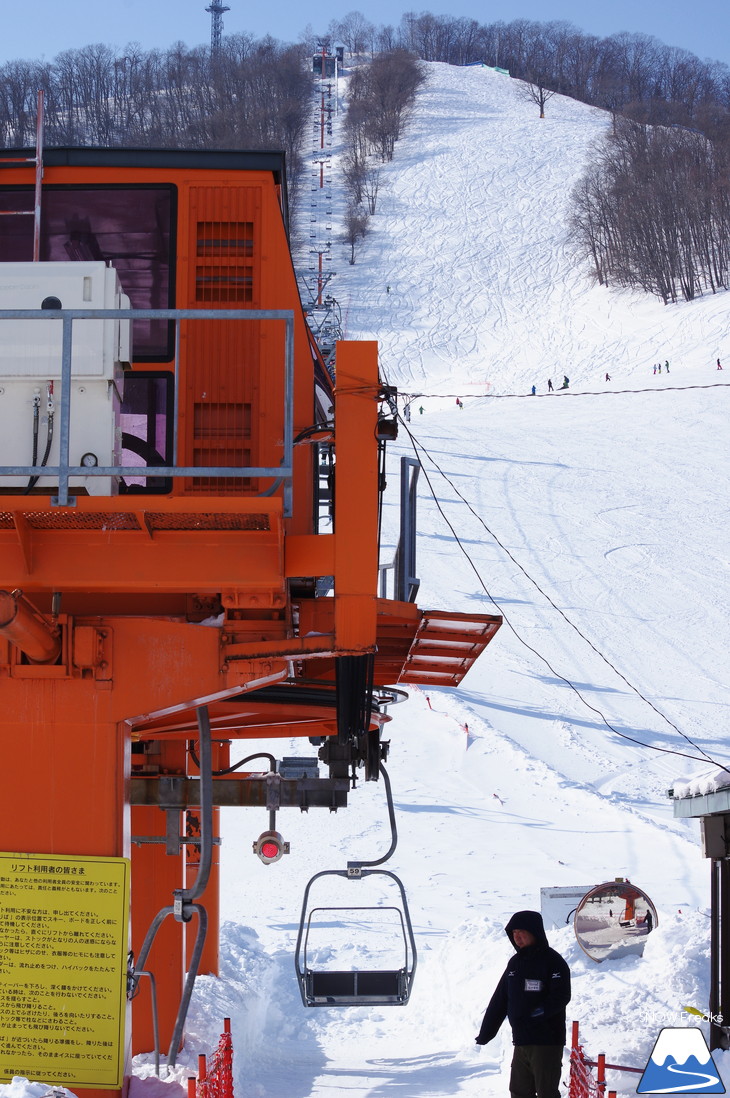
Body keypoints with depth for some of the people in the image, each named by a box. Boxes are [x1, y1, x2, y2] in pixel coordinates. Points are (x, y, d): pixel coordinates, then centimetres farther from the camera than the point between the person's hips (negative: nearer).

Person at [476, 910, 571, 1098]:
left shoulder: (552, 961, -7)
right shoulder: (515, 963, 15)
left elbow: (561, 996, -18)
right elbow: (498, 1001, 19)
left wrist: (541, 1011, -32)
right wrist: (485, 1034, 20)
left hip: (547, 1042, -7)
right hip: (521, 1042, 8)